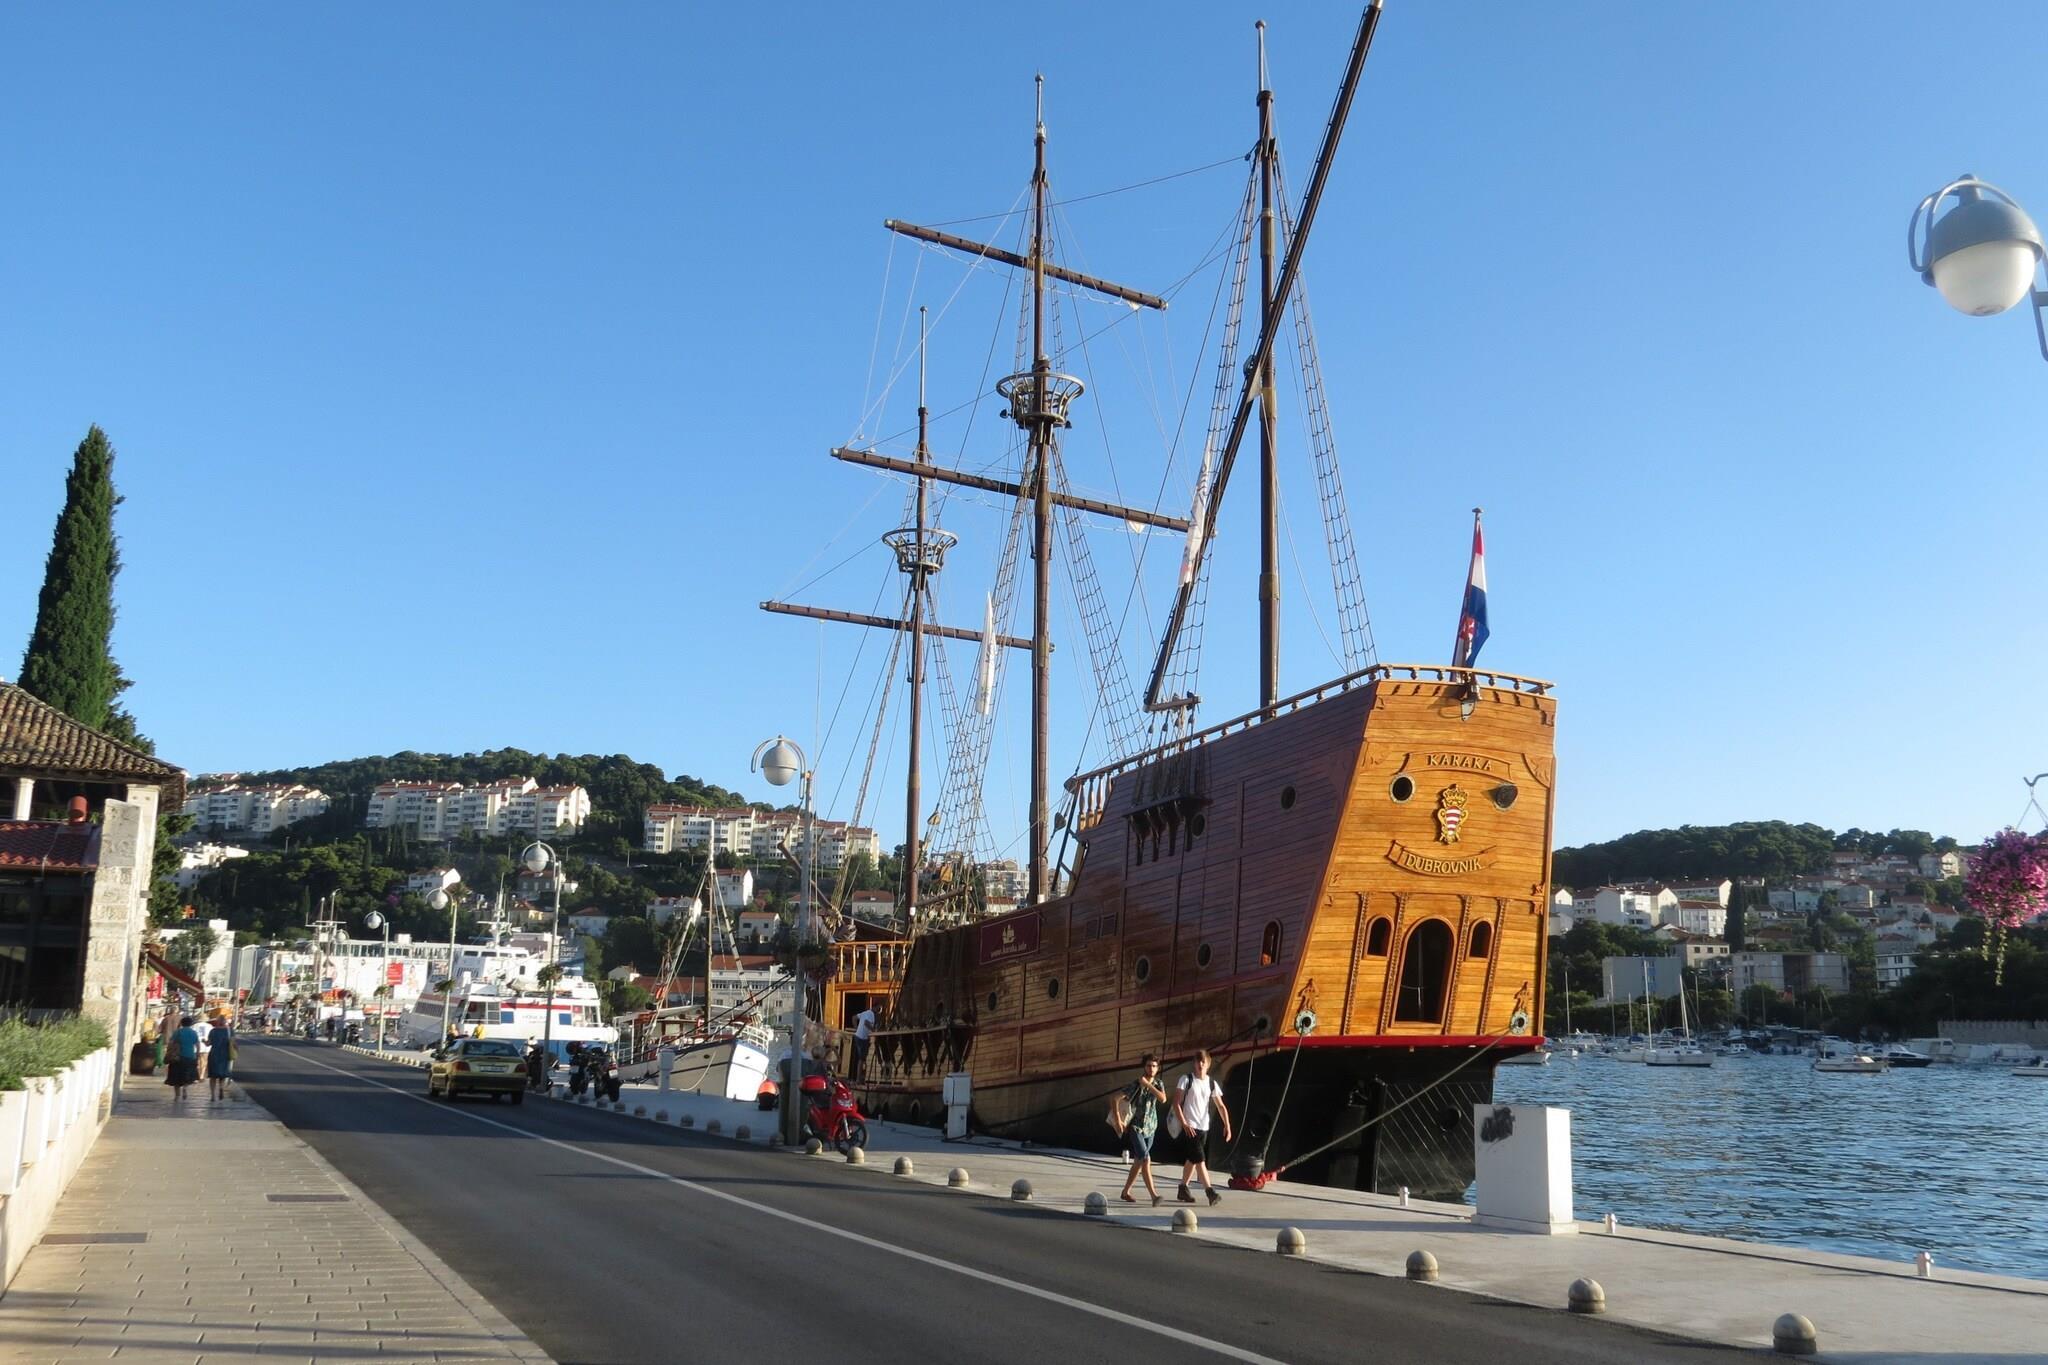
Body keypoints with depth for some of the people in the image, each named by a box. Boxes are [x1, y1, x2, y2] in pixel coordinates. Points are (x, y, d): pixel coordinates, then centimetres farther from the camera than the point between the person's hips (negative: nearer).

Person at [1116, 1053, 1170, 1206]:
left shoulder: (1158, 1084, 3)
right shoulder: (1135, 1085, -11)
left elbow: (1163, 1099, -17)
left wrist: (1148, 1084, -21)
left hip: (1150, 1129, 6)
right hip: (1135, 1128, -6)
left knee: (1138, 1162, 13)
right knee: (1145, 1160, -18)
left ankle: (1125, 1192, 28)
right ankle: (1154, 1195, -22)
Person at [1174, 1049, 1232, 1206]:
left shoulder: (1212, 1084, 7)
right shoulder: (1186, 1080, -5)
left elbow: (1221, 1106, 7)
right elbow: (1176, 1103, -7)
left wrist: (1227, 1125, -5)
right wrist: (1184, 1124, -14)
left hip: (1204, 1128, 5)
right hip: (1190, 1127, -5)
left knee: (1191, 1160, 13)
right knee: (1199, 1160, -12)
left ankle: (1183, 1189, 24)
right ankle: (1210, 1192, -15)